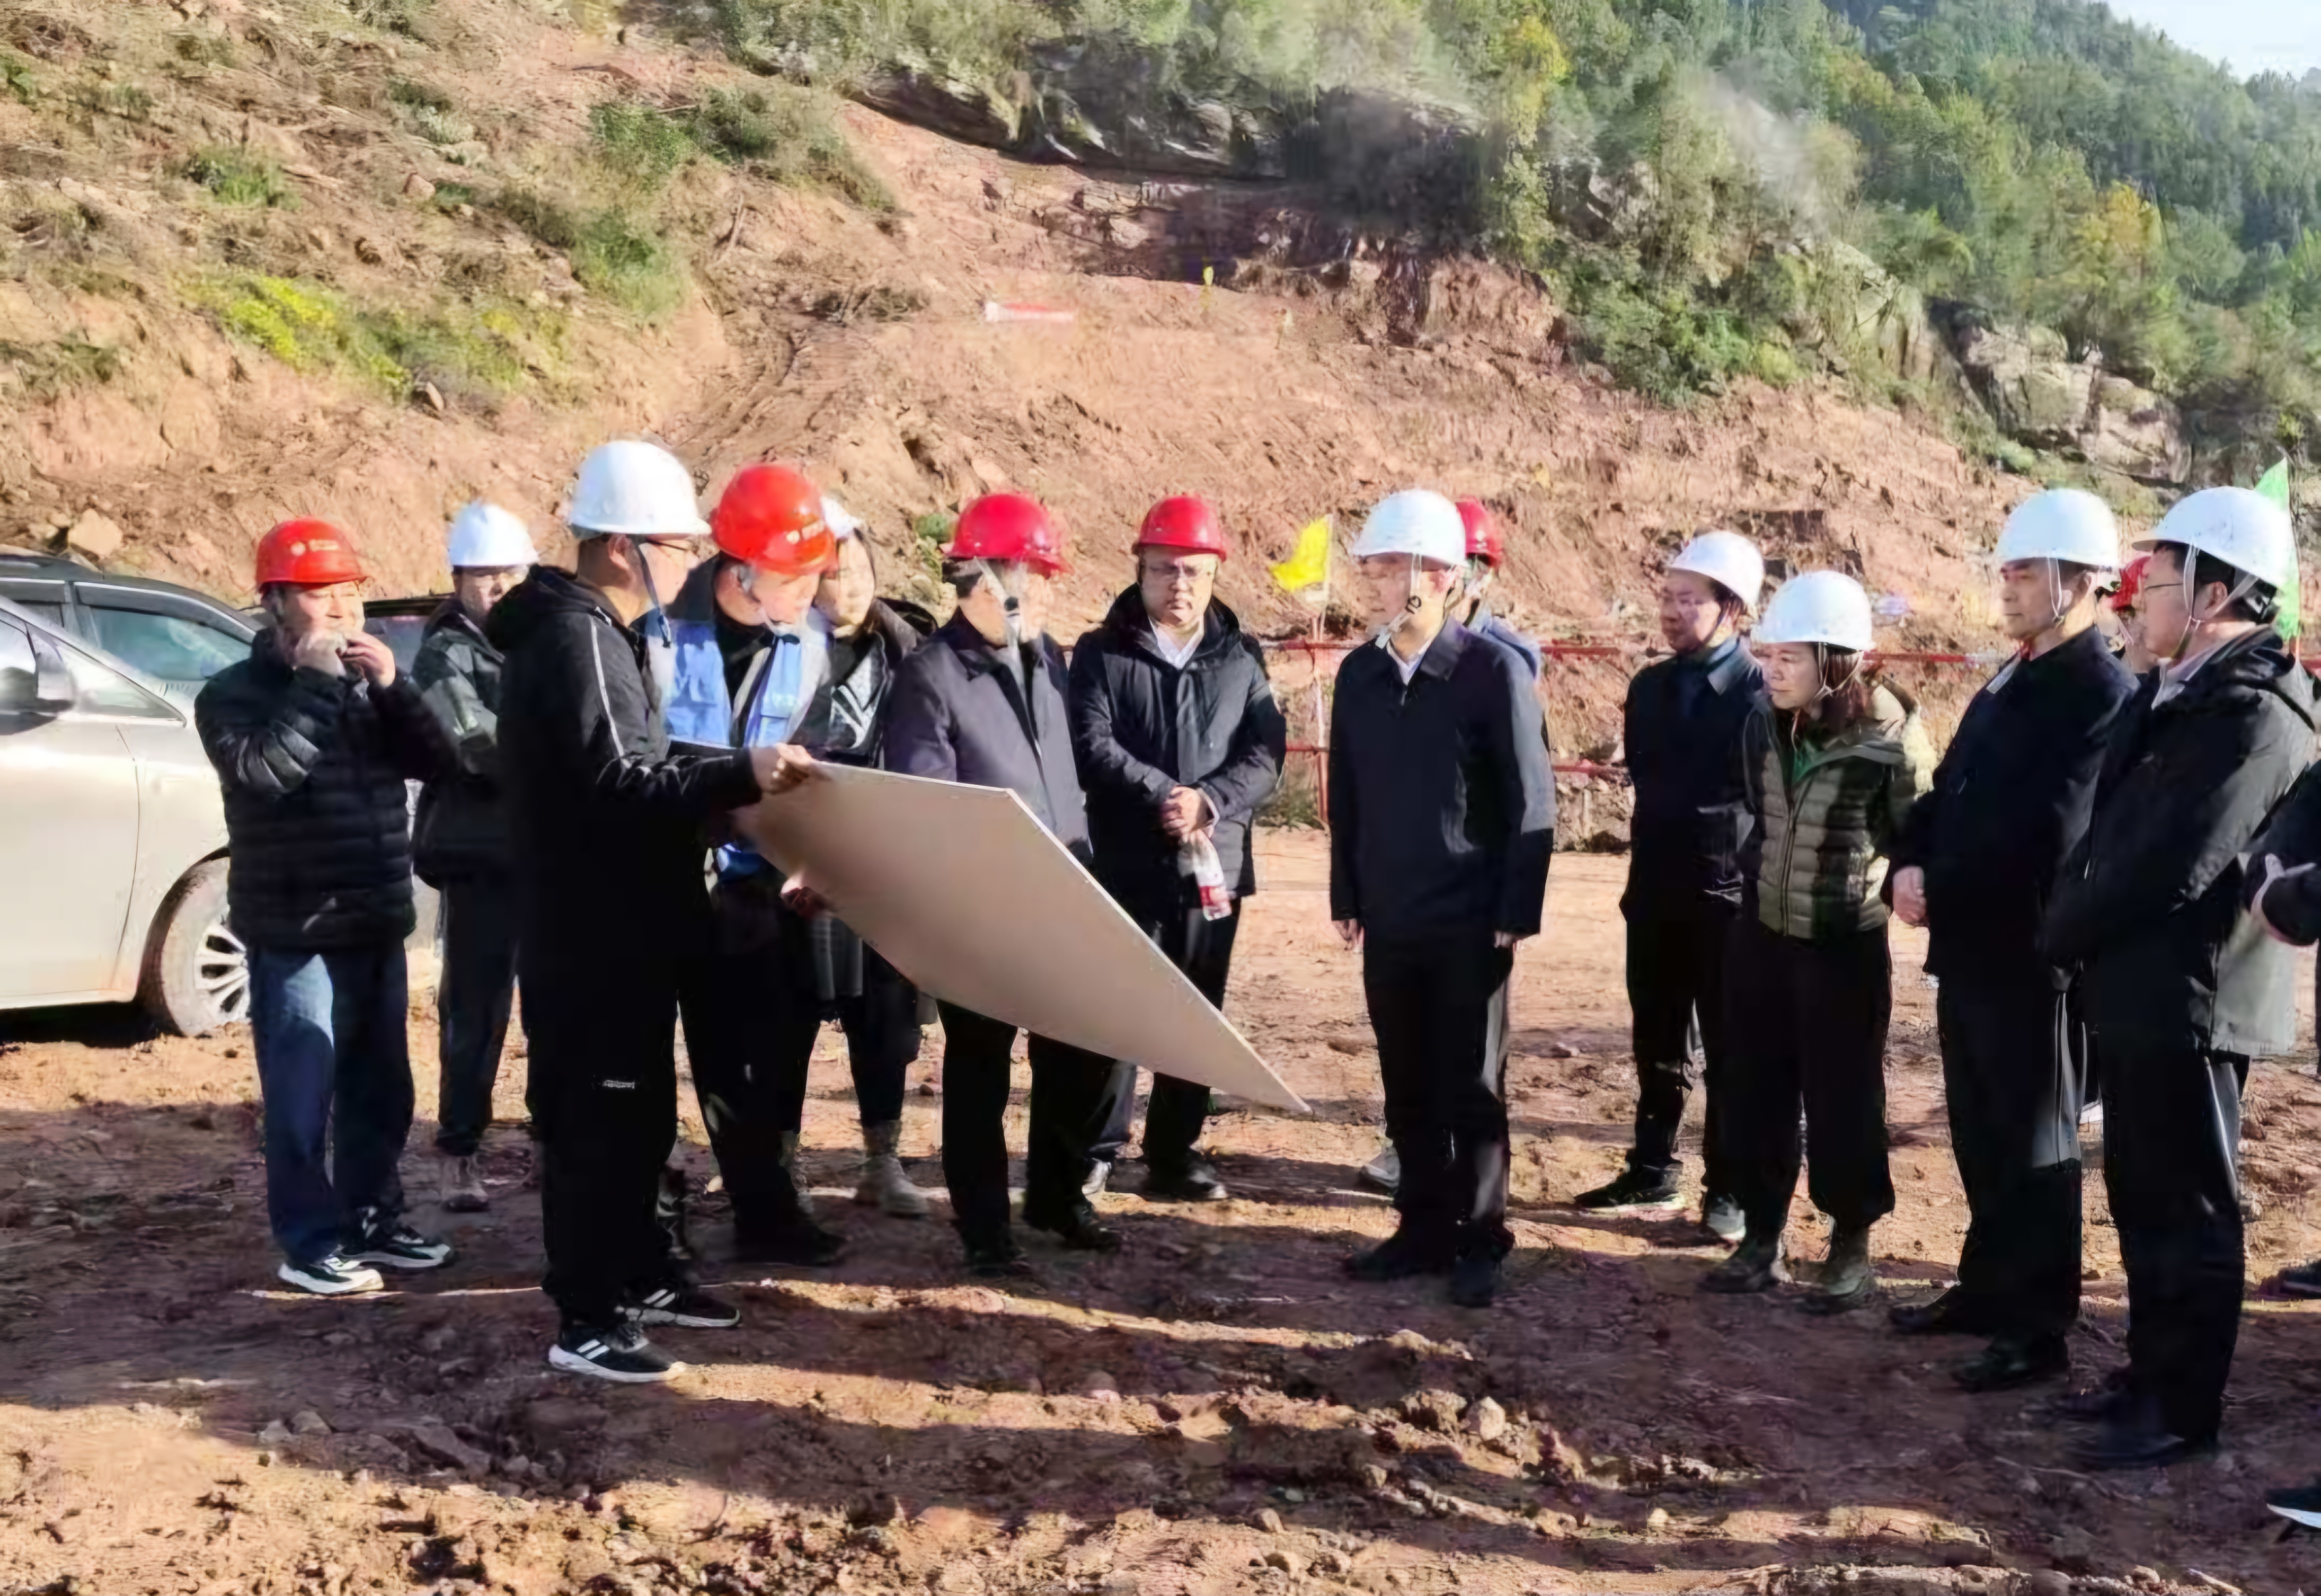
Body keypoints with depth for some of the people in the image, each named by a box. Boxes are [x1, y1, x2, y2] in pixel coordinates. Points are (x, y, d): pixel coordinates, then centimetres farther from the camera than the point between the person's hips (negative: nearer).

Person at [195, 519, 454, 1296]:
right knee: (303, 1097, -5)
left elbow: (432, 760, 3)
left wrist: (392, 686, -11)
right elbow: (261, 771, -25)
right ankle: (310, 1245, 6)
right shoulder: (236, 692, -5)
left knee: (381, 1090, 13)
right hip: (296, 933, -6)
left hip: (376, 925, 6)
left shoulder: (365, 682, 14)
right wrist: (314, 683, -21)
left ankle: (372, 1222, 26)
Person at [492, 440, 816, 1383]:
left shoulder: (601, 631, 16)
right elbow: (618, 786, -27)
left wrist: (731, 778, 17)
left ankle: (639, 1275, 31)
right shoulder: (573, 638, -18)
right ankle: (585, 1320, 5)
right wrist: (740, 775, -32)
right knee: (596, 1121, -4)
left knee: (641, 1113, 18)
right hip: (589, 933, -11)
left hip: (622, 925, 11)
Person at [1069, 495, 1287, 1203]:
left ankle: (1176, 1150, 19)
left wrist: (1209, 800, -17)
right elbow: (1092, 746, -10)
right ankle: (1097, 1149, 11)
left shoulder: (1241, 657, 9)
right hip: (1124, 864, -2)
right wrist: (1164, 794, -20)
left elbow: (1266, 755, 0)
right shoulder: (1100, 653, 2)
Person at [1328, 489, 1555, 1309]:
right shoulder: (1359, 674, 5)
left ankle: (1480, 1243, 18)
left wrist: (1516, 915, -12)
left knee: (1471, 1088, 5)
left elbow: (1531, 803, -9)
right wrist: (1347, 898, 10)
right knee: (1408, 1088, 11)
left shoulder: (1494, 670, -10)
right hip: (1389, 923, 5)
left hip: (1470, 924, -4)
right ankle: (1424, 1229, 24)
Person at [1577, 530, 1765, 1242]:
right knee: (1658, 1045, 14)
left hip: (1729, 895, -5)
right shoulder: (1649, 686, 9)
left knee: (1727, 1050, 5)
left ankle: (1728, 1188, 15)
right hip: (1655, 892, 5)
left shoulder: (1761, 692, -10)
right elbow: (1647, 782, 9)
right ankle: (1653, 1171, 26)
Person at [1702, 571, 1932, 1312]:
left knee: (1843, 1098, 4)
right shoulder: (1764, 720, -3)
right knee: (1755, 1090, 10)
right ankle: (1761, 1239, 24)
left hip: (1844, 944, -5)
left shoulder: (1889, 737, -19)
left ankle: (1851, 1249, 21)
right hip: (1760, 933, 5)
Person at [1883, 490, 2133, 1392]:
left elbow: (2043, 834, -23)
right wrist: (1910, 867, -4)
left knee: (2032, 1143, 2)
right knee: (1980, 1135, 17)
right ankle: (1989, 1287, 31)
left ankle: (2040, 1327, 13)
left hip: (2027, 953, -8)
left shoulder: (2104, 692, -14)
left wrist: (1939, 892, -17)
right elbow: (1947, 794, 14)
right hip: (1968, 946, 8)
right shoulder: (2006, 685, 15)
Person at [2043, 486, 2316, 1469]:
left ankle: (2184, 1412, 14)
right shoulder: (2170, 693, 12)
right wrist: (2075, 928, 2)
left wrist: (2067, 933, -9)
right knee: (2143, 1200, 17)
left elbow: (2169, 867, -23)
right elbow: (2112, 833, 16)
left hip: (2188, 997, -9)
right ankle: (2153, 1377, 30)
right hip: (2139, 989, 9)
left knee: (2188, 1209, 2)